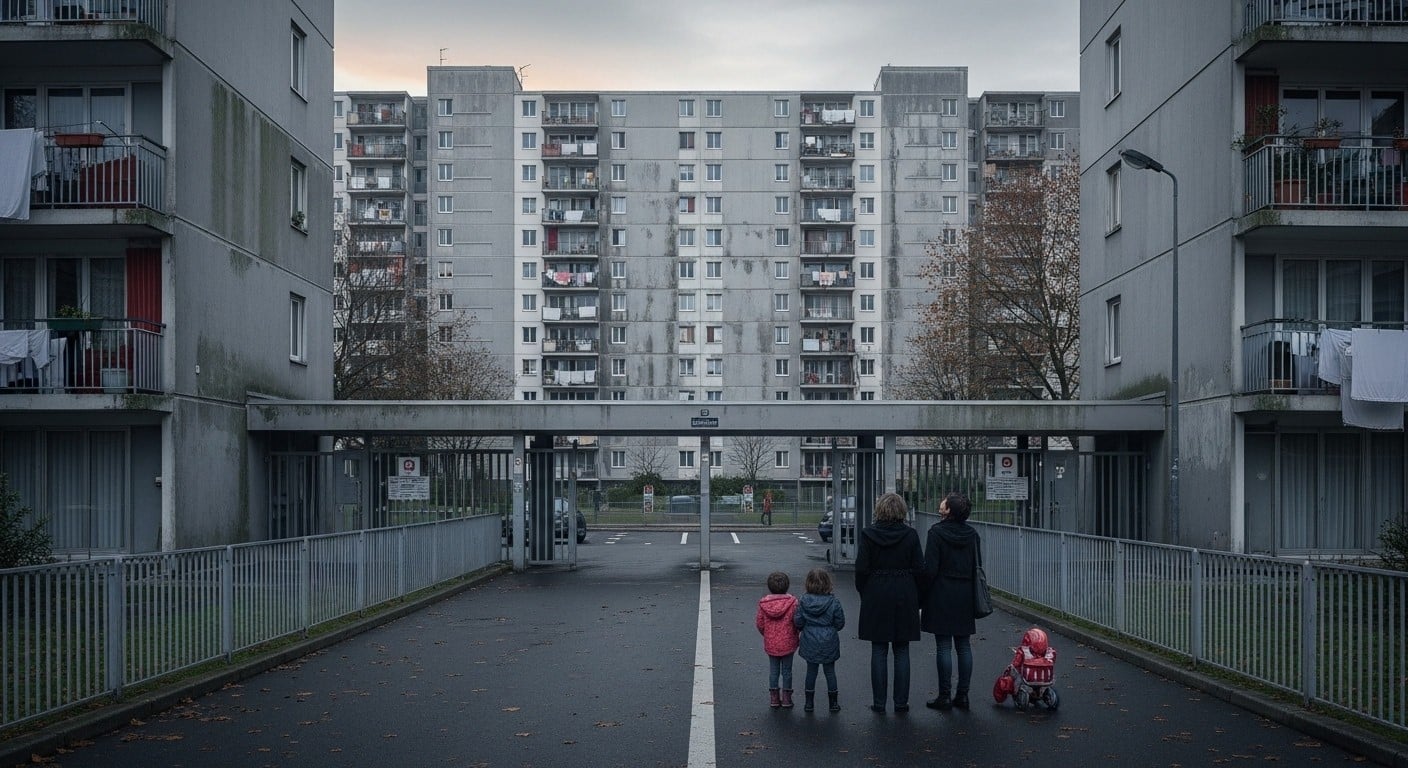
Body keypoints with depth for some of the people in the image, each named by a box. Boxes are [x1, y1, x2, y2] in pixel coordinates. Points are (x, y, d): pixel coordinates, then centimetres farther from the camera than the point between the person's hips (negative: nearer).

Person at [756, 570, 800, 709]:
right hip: (788, 643, -2)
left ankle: (774, 698, 18)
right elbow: (797, 623, -10)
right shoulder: (792, 602, -15)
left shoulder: (763, 603, -9)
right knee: (786, 670, 10)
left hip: (770, 644, 2)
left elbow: (760, 625, -3)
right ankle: (786, 699, 16)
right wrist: (794, 635, 11)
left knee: (773, 670, 13)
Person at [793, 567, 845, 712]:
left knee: (811, 671, 13)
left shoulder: (803, 601, -10)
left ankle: (809, 702, 17)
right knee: (830, 671, 11)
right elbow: (840, 623, -8)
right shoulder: (833, 602, -14)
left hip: (810, 643, 1)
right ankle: (833, 703, 19)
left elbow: (798, 622, -6)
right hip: (829, 643, -1)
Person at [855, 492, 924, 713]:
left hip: (876, 596, -1)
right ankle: (901, 702, 9)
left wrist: (864, 593, 7)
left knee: (879, 651, 6)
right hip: (905, 597, 1)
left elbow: (861, 568, -6)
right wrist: (915, 597, 8)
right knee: (901, 651, 8)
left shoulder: (868, 534, -7)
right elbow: (920, 569, -3)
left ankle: (878, 702, 7)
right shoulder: (910, 535, -4)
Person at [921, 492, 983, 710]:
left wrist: (922, 595, -4)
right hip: (965, 595, 6)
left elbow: (930, 568, -14)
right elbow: (977, 567, 11)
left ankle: (944, 696, 1)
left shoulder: (936, 532, -12)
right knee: (964, 645, 8)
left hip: (941, 593, -5)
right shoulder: (972, 534, 6)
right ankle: (962, 694, 12)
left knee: (943, 645, -2)